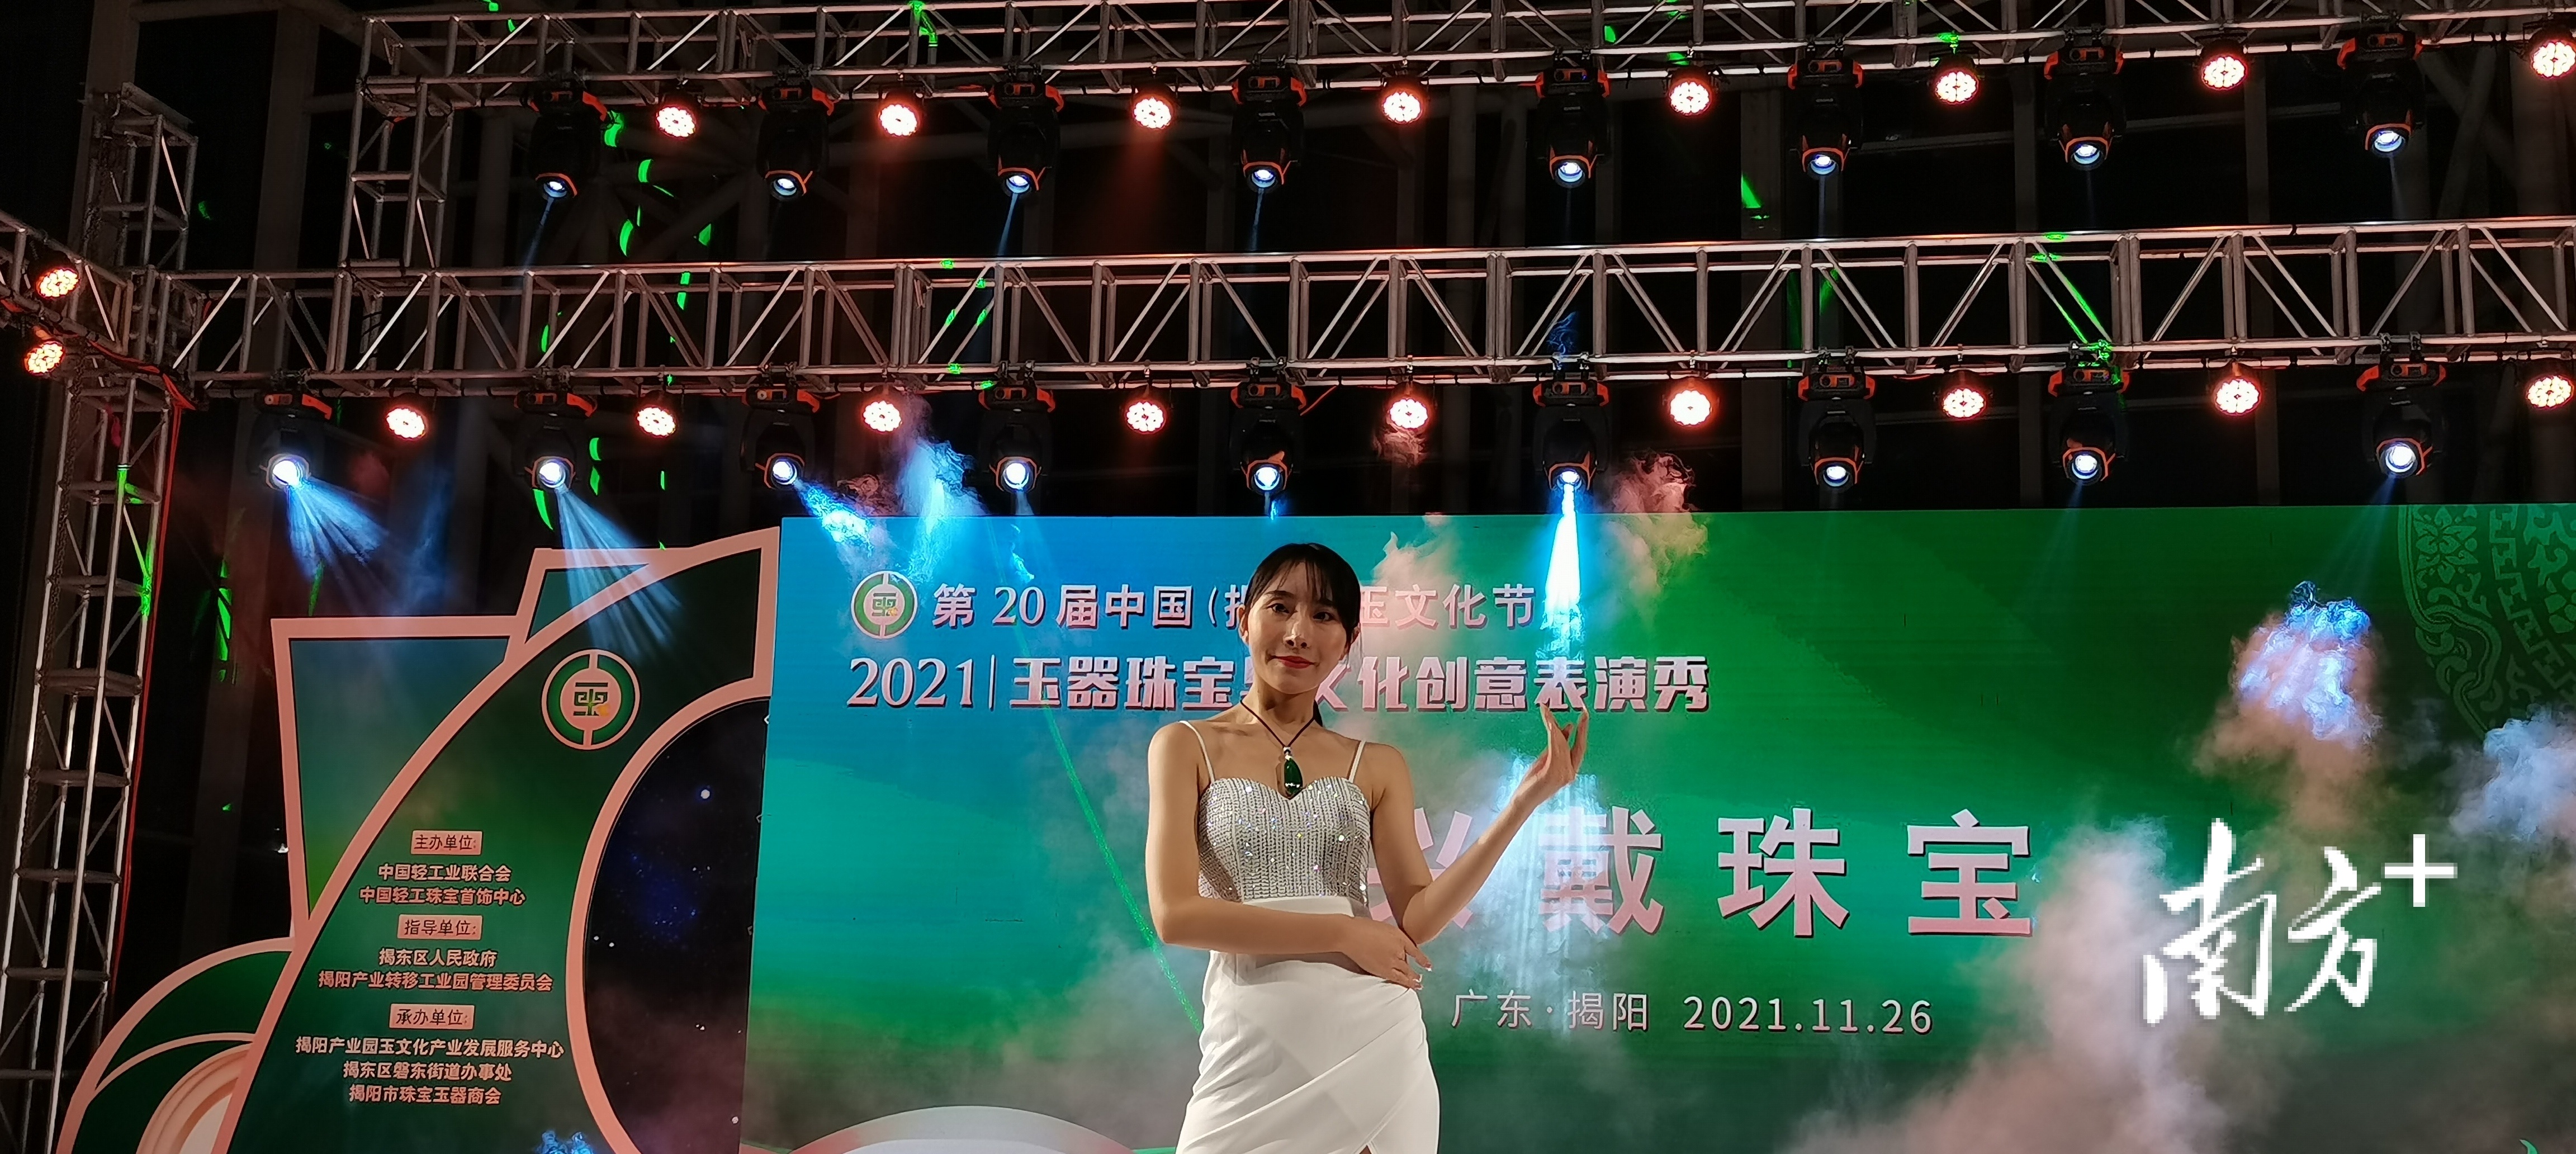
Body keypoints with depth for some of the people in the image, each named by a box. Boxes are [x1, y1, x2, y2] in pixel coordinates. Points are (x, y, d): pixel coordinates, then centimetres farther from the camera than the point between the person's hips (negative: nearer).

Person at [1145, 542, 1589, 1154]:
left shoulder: (1378, 766, 9)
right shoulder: (1187, 747, 3)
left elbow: (1416, 920, 2)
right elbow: (1175, 914, -7)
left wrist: (1523, 803, -6)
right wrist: (1343, 931, -10)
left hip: (1373, 1030, 2)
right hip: (1253, 1040, -2)